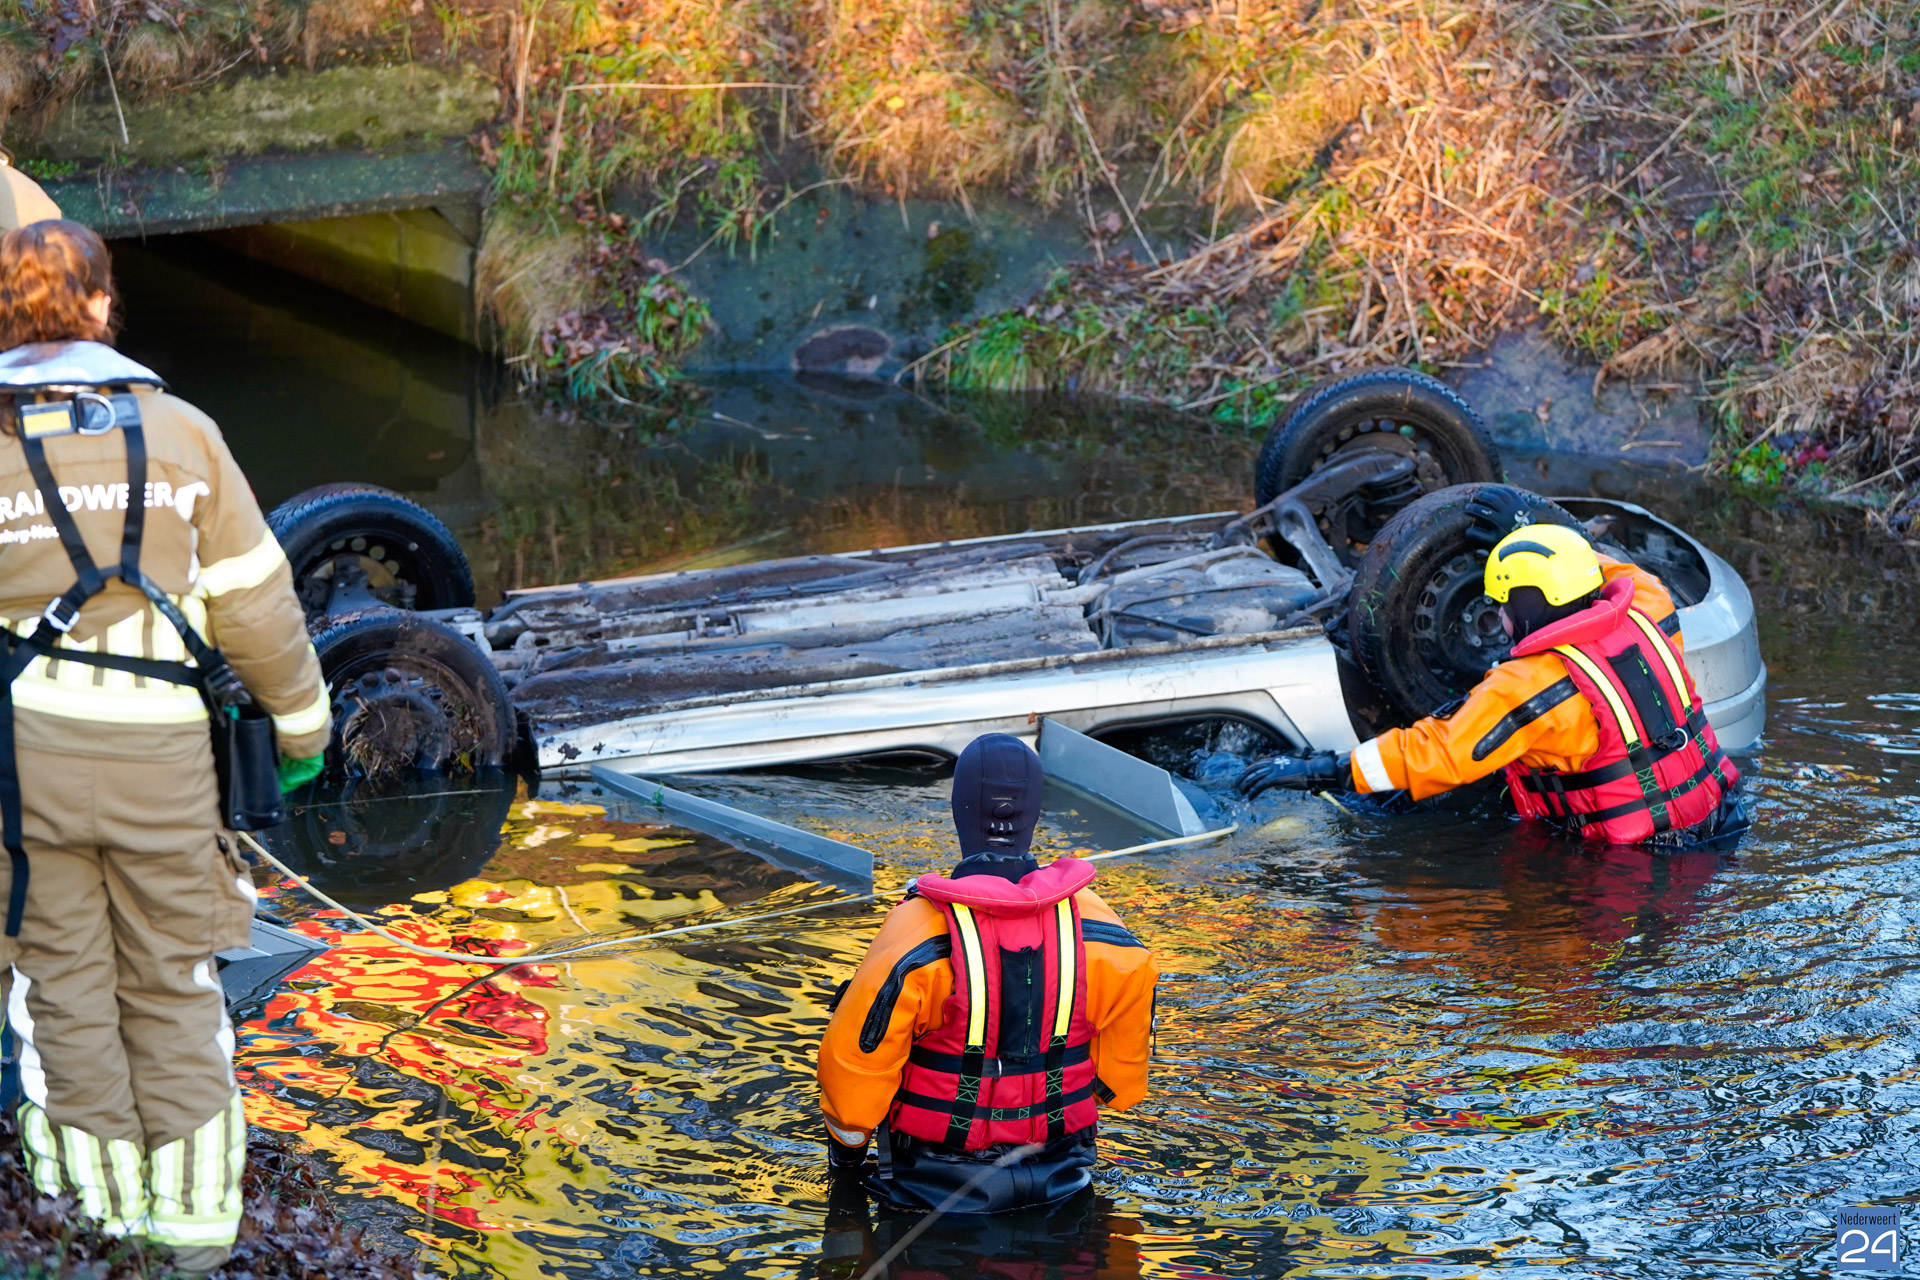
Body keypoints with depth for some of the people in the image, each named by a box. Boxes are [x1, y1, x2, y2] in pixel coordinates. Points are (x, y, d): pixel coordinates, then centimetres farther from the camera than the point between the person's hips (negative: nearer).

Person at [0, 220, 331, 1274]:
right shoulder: (179, 431, -2)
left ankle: (104, 1193, 20)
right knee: (173, 981, 11)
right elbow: (252, 597, 2)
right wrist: (299, 718, 14)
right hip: (161, 750, 1)